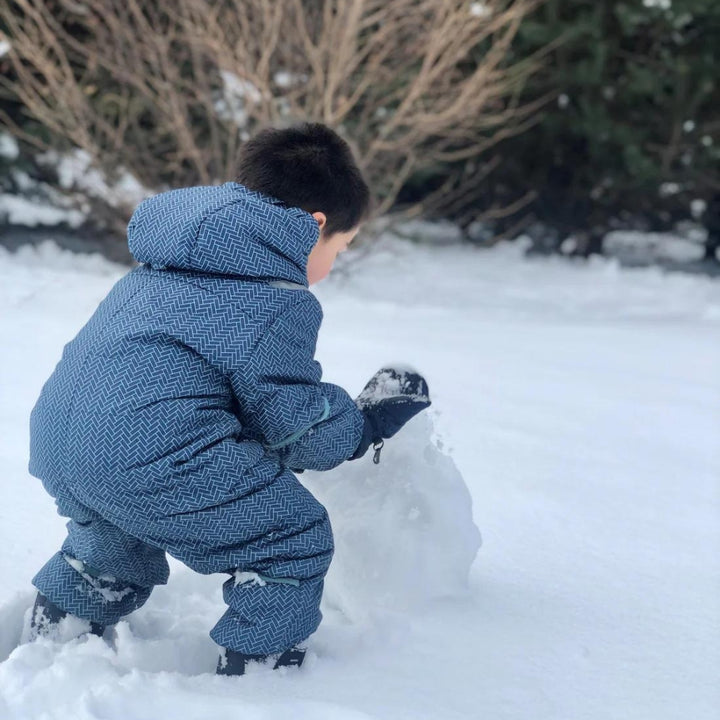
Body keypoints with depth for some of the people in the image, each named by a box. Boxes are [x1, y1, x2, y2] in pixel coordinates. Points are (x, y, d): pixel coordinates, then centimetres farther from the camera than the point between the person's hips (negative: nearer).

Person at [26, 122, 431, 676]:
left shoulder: (161, 268, 23)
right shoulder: (279, 300, -5)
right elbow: (292, 420, -3)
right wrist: (369, 425, 15)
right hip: (153, 453, -9)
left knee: (118, 534, 39)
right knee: (297, 540, 5)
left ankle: (52, 636, 49)